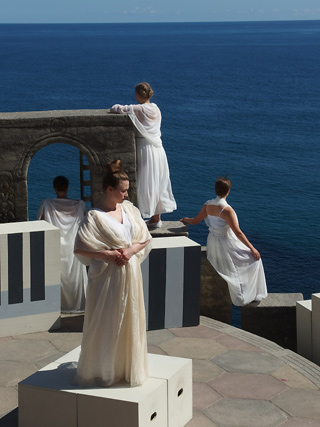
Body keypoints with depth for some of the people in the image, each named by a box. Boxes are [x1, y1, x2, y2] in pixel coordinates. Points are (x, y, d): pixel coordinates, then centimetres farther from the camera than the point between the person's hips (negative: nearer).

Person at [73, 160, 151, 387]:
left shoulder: (129, 208, 4)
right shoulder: (95, 216, -14)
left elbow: (145, 238, 8)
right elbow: (79, 249, -15)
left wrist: (131, 250, -9)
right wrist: (107, 254, -18)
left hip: (130, 274, 6)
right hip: (107, 277, -6)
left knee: (130, 322, 14)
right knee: (105, 325, 3)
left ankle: (128, 367, 29)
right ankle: (102, 371, 17)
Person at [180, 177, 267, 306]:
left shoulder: (208, 205, -3)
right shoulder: (226, 210, -24)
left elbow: (195, 221, 10)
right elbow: (238, 233, -22)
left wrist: (186, 220, 33)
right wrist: (252, 248, -15)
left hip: (212, 244, 8)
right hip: (226, 245, -8)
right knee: (253, 258, 8)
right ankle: (250, 295, 15)